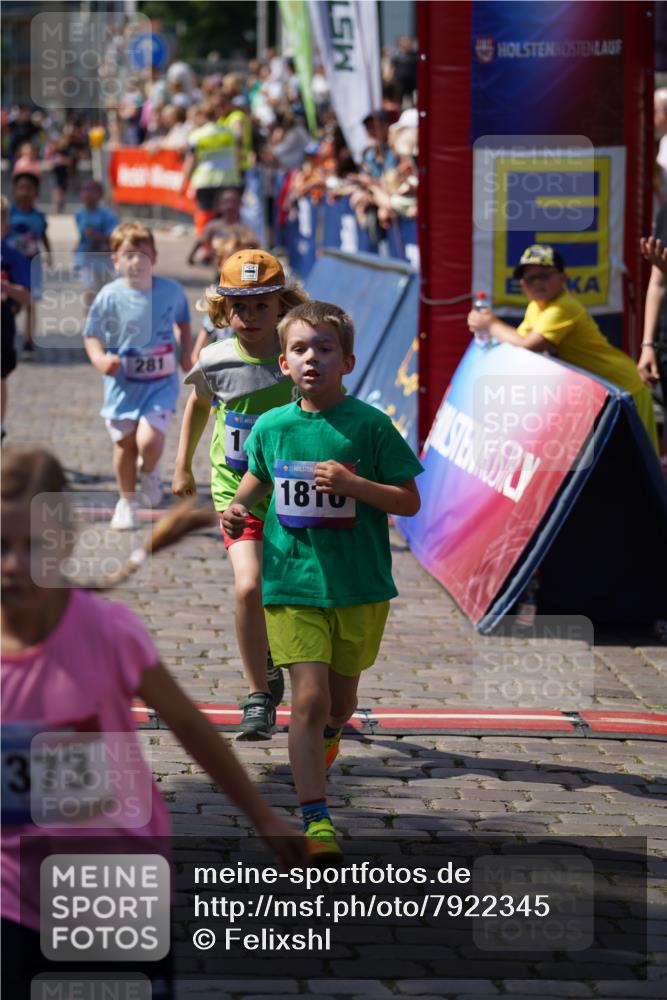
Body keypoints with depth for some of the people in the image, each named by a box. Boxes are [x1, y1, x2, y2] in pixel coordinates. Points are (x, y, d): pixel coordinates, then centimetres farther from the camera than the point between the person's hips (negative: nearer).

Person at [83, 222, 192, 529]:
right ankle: (126, 501, 32)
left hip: (161, 383, 0)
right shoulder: (109, 297, -12)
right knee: (124, 443, 10)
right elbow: (91, 335, -3)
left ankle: (149, 472, 18)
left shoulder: (171, 291, -6)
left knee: (149, 440, -18)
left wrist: (186, 355, 3)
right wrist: (100, 358, -22)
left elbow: (183, 322, 14)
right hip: (122, 384, 0)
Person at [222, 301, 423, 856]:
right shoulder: (272, 427, 1)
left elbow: (410, 501, -5)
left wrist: (354, 485, -20)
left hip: (360, 586, 0)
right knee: (309, 697, -12)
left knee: (341, 699, 16)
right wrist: (238, 509, 3)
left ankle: (327, 733, 53)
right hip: (292, 582, 0)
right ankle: (316, 819, -8)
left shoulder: (369, 426, -7)